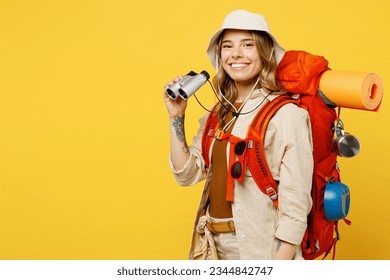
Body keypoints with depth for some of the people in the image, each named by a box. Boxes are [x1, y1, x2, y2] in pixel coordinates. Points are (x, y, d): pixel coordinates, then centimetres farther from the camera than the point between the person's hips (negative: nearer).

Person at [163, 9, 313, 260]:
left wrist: (280, 266, -21)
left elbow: (295, 204, -18)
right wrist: (176, 118, -1)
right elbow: (187, 174, 6)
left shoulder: (287, 113, -15)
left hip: (259, 247, -7)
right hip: (214, 244, 7)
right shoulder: (219, 114, 7)